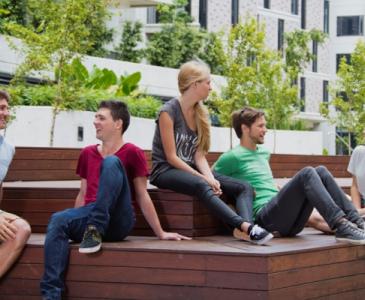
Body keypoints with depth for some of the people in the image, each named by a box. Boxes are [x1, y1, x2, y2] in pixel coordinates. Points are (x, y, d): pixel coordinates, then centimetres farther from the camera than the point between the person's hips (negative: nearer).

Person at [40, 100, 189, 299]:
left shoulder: (132, 153, 3)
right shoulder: (87, 153, 19)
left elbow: (142, 196, 3)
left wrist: (160, 233, 2)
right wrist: (76, 221, 13)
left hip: (118, 221, -4)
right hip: (89, 217, 4)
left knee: (111, 162, -23)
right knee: (58, 220, -31)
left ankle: (95, 230, -30)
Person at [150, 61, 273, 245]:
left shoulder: (200, 113, 11)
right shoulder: (168, 111, -10)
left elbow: (199, 155, 4)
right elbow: (171, 157, -15)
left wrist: (210, 177, -15)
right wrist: (203, 178, -20)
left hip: (190, 170, 8)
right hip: (166, 171, -7)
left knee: (244, 188, -13)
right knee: (202, 186, -40)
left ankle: (243, 230, -42)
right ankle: (245, 225, -54)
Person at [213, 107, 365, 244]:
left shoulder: (264, 153, 25)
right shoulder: (232, 157, 0)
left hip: (288, 220, 8)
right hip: (266, 218, -8)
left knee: (321, 171, -9)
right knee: (307, 173, -25)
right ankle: (341, 227, -41)